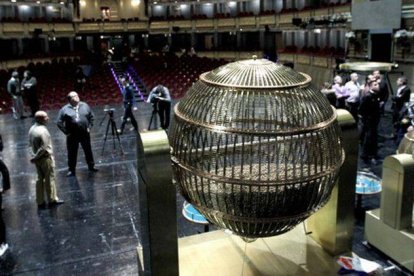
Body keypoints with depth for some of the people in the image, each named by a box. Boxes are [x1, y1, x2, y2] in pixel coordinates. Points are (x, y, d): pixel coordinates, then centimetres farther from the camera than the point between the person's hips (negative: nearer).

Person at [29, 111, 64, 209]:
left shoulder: (32, 129, 2)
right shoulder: (43, 131, -24)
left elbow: (31, 142, 10)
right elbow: (44, 148, -25)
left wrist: (35, 157, 15)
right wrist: (35, 158, -13)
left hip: (37, 158, 8)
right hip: (45, 158, -8)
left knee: (40, 179, 16)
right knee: (49, 178, 6)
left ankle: (40, 202, 23)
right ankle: (52, 199, 19)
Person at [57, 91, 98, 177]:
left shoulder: (85, 105, 2)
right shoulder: (65, 109, -6)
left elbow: (91, 117, 12)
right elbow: (59, 122, -3)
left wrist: (89, 127, 4)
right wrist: (66, 132, -7)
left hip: (85, 134, 2)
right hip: (72, 136, -2)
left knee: (88, 151, 14)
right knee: (72, 153, 7)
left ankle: (91, 166, 31)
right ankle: (72, 170, 20)